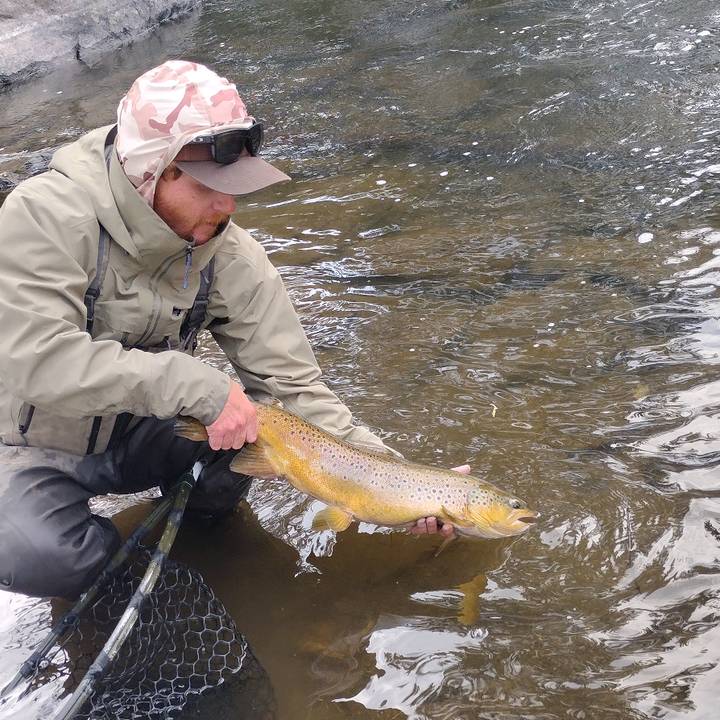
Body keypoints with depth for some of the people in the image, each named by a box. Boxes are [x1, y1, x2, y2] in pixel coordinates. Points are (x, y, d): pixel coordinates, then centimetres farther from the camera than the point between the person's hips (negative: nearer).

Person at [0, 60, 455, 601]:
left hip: (142, 436, 3)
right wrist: (192, 384, -41)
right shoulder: (45, 216, -25)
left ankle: (202, 514, 9)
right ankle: (104, 543, 4)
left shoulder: (231, 256, -14)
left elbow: (293, 385, -13)